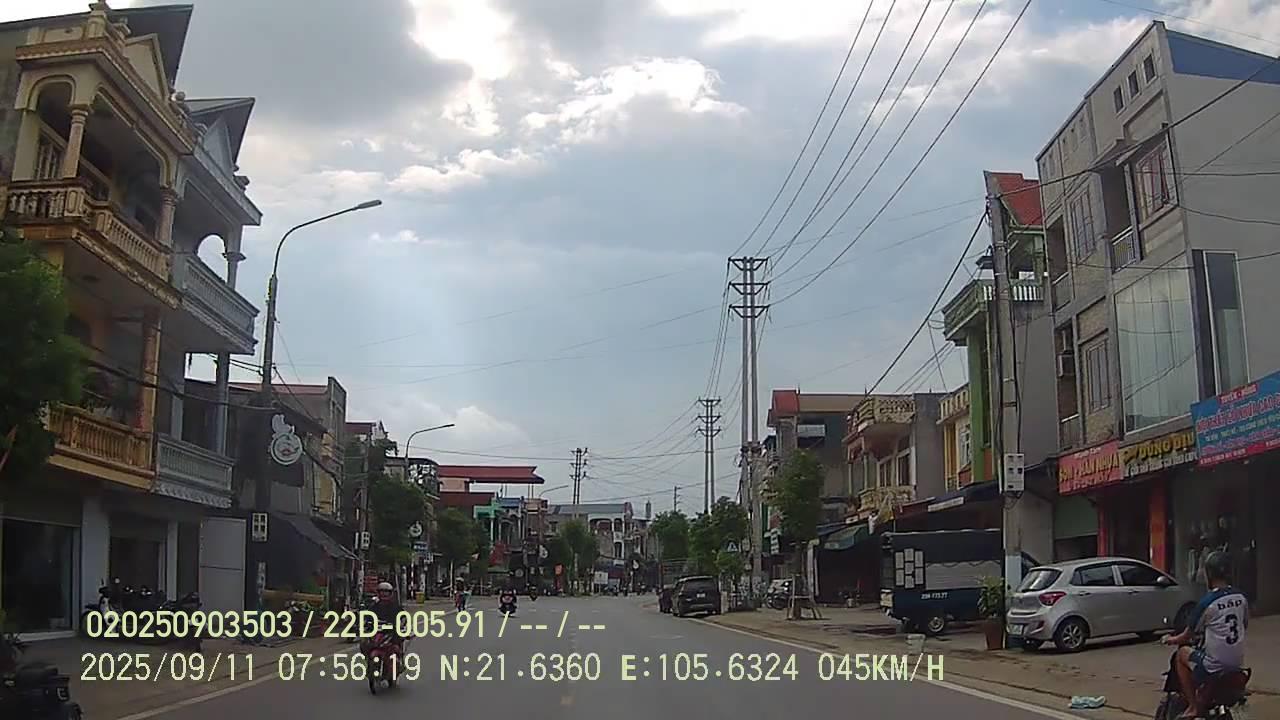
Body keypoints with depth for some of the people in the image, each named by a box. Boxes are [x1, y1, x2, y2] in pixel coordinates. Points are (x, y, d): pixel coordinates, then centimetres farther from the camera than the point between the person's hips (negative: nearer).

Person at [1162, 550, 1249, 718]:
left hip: (1214, 666, -6)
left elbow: (1188, 635, -5)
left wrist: (1171, 639, 15)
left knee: (1182, 654, 15)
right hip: (1238, 664, 6)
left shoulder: (1208, 602, -14)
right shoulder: (1241, 598, 2)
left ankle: (1192, 706, 9)